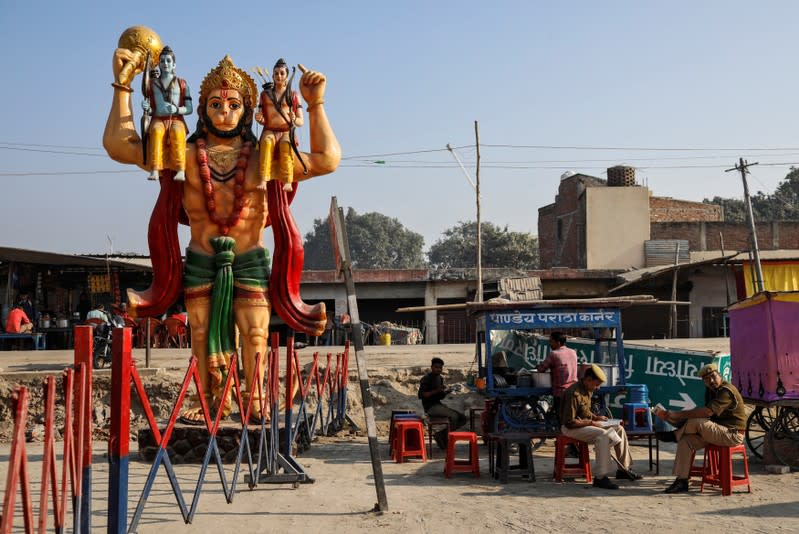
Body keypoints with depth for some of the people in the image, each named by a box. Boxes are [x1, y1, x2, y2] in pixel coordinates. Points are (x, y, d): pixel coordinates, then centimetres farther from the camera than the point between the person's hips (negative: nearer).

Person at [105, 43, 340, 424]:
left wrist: (315, 105, -6)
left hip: (250, 260, -1)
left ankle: (255, 401, 8)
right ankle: (208, 401, 15)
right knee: (202, 332, 4)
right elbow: (118, 146, -1)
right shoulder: (185, 155, 2)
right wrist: (123, 84, -3)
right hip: (201, 260, 1)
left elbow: (327, 160, -1)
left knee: (254, 333, -2)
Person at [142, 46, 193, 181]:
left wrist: (176, 109, -13)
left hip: (176, 119, -1)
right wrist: (146, 108, -9)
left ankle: (181, 170, -47)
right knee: (156, 131, -36)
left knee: (177, 132, -37)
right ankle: (154, 170, -47)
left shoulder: (181, 83, 11)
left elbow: (189, 109, 6)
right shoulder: (152, 83, 15)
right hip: (158, 119, 1)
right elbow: (151, 110, 15)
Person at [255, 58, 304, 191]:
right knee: (267, 142, -37)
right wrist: (259, 119, -9)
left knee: (286, 145, -37)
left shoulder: (293, 96, 12)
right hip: (269, 131, 1)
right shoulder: (265, 94, 16)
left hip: (286, 132, 0)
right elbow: (263, 120, 16)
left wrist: (294, 120, -15)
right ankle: (263, 180, -48)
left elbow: (301, 121, 9)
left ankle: (287, 182, -48)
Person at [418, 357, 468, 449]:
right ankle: (444, 437, -12)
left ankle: (440, 434, 1)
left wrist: (445, 392, -1)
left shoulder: (440, 378, 16)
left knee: (462, 418, -1)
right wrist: (436, 391, -24)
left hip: (438, 404, 9)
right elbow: (421, 395, -18)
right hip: (430, 407, -9)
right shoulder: (426, 379, -9)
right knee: (453, 416, -27)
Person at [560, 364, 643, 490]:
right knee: (603, 434, -32)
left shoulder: (588, 390, 8)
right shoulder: (573, 393, -23)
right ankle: (600, 477, -31)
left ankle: (623, 469, 8)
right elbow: (569, 422, -25)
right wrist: (590, 422, -19)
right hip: (571, 428, -10)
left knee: (619, 429, 2)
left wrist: (596, 417, 5)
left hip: (586, 423, 10)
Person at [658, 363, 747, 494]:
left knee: (695, 423, -27)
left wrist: (678, 415, -27)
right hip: (719, 431, 9)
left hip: (732, 435, -9)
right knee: (686, 441, -6)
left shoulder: (727, 391, -19)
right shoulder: (710, 390, 12)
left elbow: (707, 412, -29)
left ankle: (675, 434, 4)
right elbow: (706, 412, 8)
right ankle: (682, 481, -7)